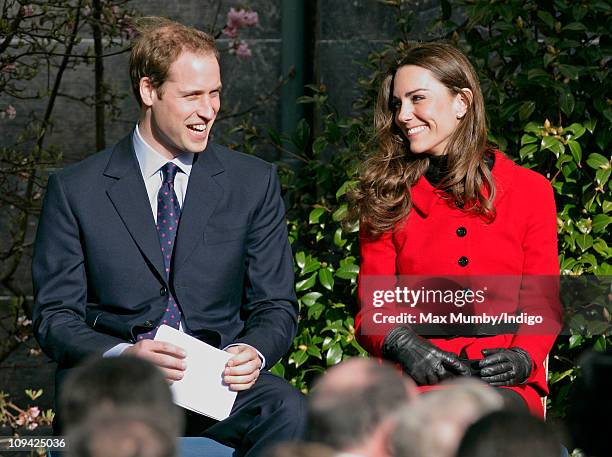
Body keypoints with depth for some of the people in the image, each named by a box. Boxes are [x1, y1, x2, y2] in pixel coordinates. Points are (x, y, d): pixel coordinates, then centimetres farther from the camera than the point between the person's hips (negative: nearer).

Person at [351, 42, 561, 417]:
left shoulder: (531, 191, 13)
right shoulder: (388, 197, 16)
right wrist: (401, 344, -13)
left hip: (501, 384, 0)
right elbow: (372, 309, 11)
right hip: (414, 382, 0)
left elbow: (542, 304, 11)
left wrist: (521, 357, -12)